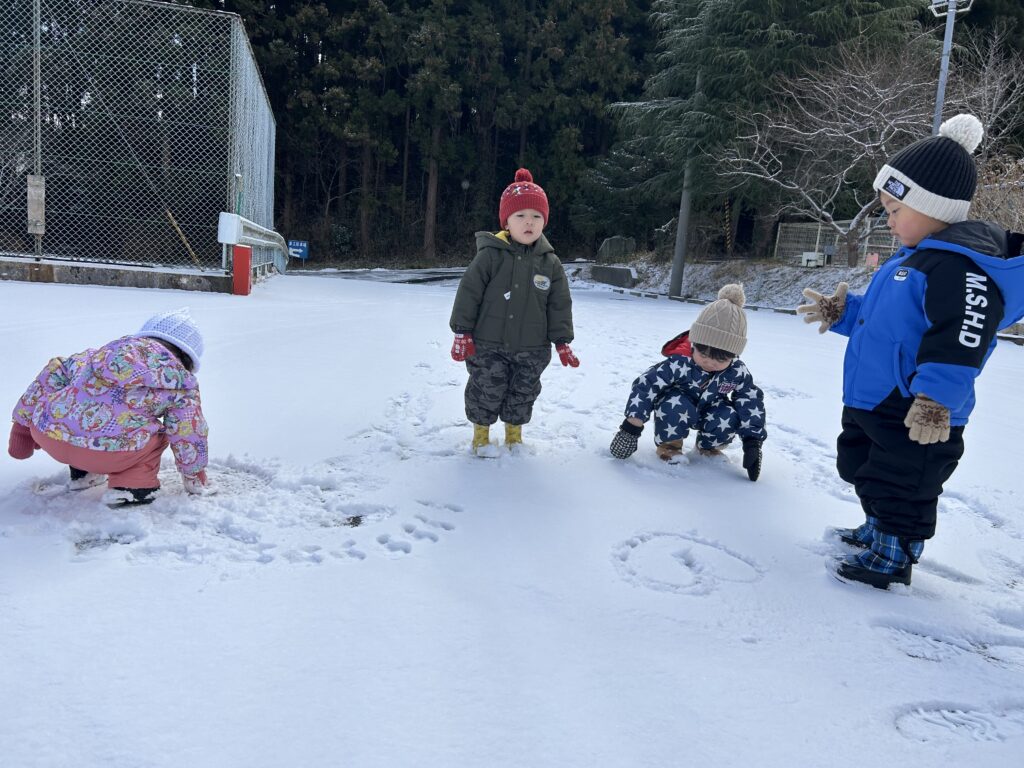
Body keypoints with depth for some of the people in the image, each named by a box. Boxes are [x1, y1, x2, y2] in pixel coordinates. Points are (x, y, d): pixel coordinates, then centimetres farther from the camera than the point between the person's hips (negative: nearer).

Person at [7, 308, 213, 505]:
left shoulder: (111, 348, 26)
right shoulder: (181, 380, 13)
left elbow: (55, 371, 22)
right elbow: (189, 437, 14)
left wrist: (23, 423, 30)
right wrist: (196, 480, 31)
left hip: (45, 433, 5)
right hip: (109, 452, -5)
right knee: (157, 435, 26)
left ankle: (83, 473, 33)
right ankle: (131, 485, 7)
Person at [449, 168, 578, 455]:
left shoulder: (550, 263, -3)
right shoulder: (490, 255, -12)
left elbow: (559, 305, 2)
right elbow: (469, 293, -9)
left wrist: (562, 342, 2)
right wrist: (462, 333, -9)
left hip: (532, 349, 3)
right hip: (488, 345, -3)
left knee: (523, 393, 15)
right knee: (486, 391, 7)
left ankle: (514, 431, 37)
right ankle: (481, 431, 30)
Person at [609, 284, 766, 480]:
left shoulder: (737, 372, -23)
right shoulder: (680, 362, -36)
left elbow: (752, 401, -12)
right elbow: (646, 385, -34)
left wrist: (752, 441, -17)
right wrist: (633, 425, -35)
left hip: (709, 411, 4)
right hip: (677, 407, -3)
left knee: (729, 418, -27)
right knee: (675, 406, -38)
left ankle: (708, 445, 7)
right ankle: (669, 444, -7)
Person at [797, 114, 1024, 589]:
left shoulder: (962, 265, -22)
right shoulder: (916, 257, 13)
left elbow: (959, 340, -33)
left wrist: (935, 399, -37)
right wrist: (841, 313, 21)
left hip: (915, 417, -11)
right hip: (873, 403, 11)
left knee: (900, 486, 5)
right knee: (867, 473, 25)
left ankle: (892, 558, 21)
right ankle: (877, 531, 43)